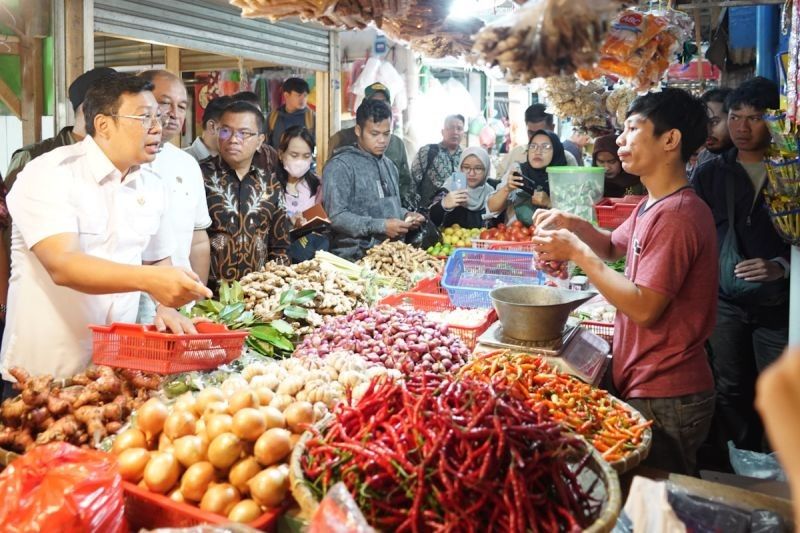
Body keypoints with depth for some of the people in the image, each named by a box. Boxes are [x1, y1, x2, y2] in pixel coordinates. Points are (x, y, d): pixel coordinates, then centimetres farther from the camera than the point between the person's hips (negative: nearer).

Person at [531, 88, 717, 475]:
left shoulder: (675, 215, -22)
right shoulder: (653, 206, 11)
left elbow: (644, 308, -26)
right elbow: (614, 246, 22)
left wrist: (577, 252, -20)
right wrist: (573, 225, 2)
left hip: (664, 401, -10)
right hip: (646, 387, 10)